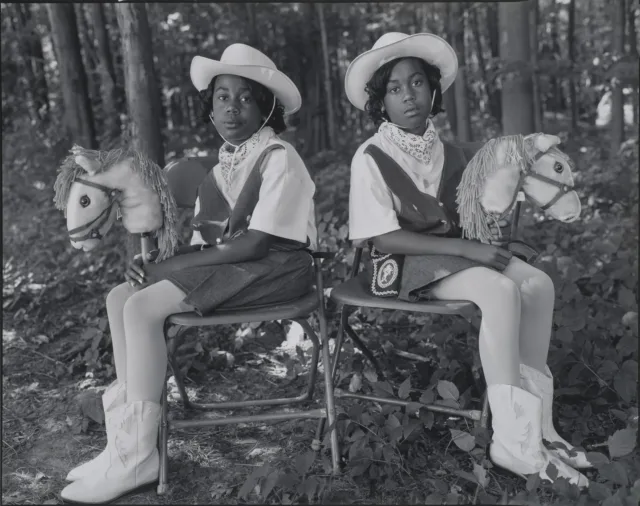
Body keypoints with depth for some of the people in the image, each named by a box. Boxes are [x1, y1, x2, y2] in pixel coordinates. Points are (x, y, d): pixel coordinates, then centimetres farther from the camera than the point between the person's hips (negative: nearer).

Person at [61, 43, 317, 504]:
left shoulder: (280, 158, -12)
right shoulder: (224, 162, 13)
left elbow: (254, 243, -19)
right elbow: (204, 238, 12)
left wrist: (170, 268, -16)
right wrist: (156, 263, -6)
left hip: (275, 267, -9)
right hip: (227, 264, 9)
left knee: (143, 306, -21)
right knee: (121, 296, 1)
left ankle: (136, 455, -11)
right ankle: (128, 423, 2)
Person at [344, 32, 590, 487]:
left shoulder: (449, 152, 9)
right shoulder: (371, 158, -8)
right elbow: (383, 237, -15)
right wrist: (465, 248, -19)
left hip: (455, 253, 6)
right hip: (404, 264, -6)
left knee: (538, 283, -17)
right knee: (501, 290, -29)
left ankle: (536, 419, -10)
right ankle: (515, 439, -25)